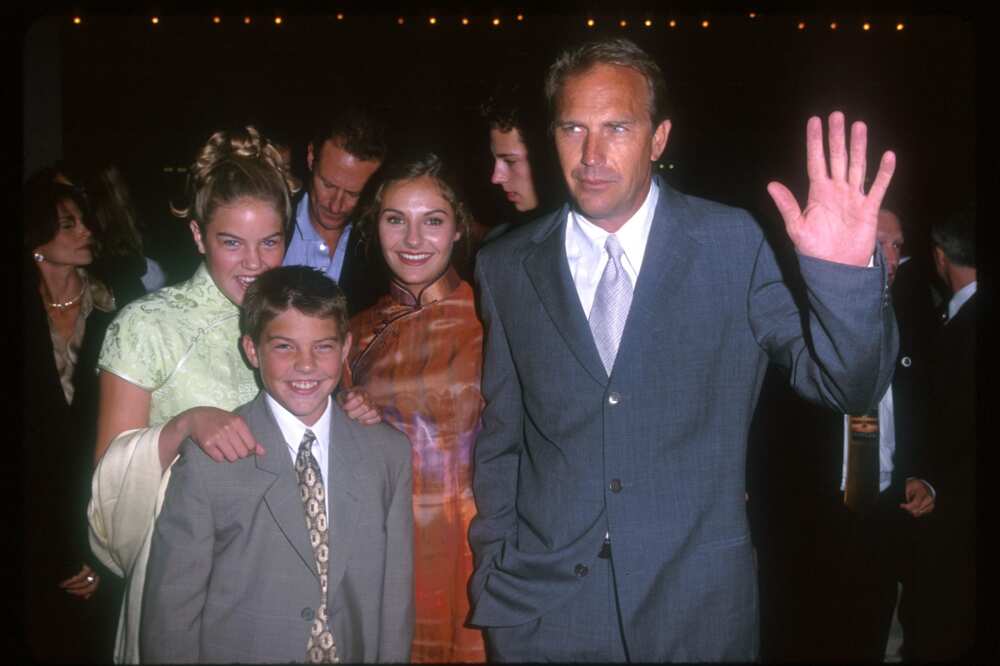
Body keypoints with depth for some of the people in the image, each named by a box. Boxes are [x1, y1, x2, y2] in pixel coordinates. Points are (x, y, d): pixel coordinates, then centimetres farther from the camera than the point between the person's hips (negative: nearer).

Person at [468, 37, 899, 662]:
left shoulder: (732, 245, -6)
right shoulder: (506, 267, 0)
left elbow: (850, 387, -9)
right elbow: (499, 441, 6)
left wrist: (844, 271, -26)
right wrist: (491, 588, 6)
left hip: (698, 609, -1)